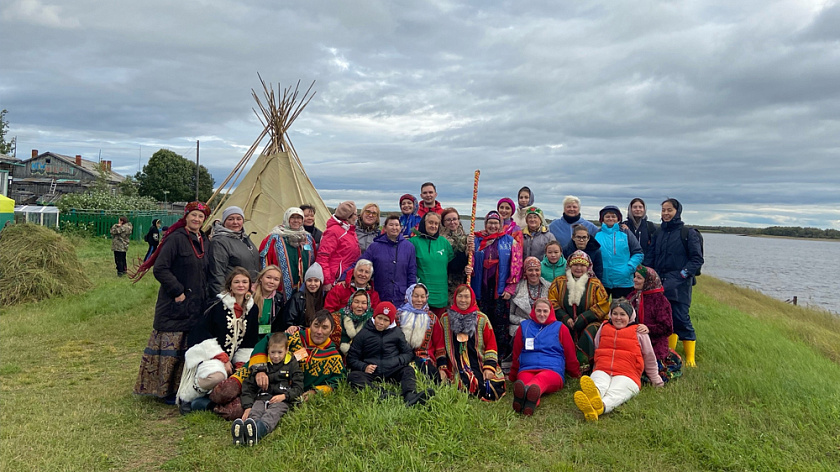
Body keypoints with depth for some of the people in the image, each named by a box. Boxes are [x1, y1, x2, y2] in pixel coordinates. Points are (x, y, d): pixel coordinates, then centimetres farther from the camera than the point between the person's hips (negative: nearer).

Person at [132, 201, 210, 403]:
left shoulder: (203, 241, 11)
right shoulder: (176, 239, -12)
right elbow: (160, 269, -18)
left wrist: (203, 298, 11)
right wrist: (177, 291, -18)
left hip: (195, 306, 7)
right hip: (174, 306, -7)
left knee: (189, 349, 12)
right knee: (169, 348, -1)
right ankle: (165, 390, 10)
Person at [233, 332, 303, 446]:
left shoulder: (292, 365, 13)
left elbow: (298, 388, 8)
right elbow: (249, 386, 15)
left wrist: (284, 396, -11)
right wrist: (247, 407, 0)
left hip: (281, 400, -2)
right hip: (262, 398, 3)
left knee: (271, 415, -36)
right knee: (254, 413, -32)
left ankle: (257, 431, -69)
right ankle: (240, 433, -64)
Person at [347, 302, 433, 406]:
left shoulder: (396, 333, 13)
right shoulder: (363, 334, 9)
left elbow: (409, 353, 16)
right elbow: (351, 358, 11)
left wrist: (398, 361, -5)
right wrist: (364, 367, -9)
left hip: (392, 371, 1)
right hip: (371, 373, -1)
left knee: (408, 370, -25)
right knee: (352, 376, -28)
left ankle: (410, 397, -55)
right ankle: (381, 393, -52)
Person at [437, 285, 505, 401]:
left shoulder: (482, 319, 12)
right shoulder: (445, 318, 12)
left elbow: (491, 344, 9)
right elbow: (441, 345, 11)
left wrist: (489, 367, -5)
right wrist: (441, 368, -1)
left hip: (479, 367, 2)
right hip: (455, 368, -2)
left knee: (490, 389, -25)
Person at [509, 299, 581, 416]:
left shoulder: (560, 328, 16)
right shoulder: (524, 326, 19)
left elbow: (570, 355, 21)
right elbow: (516, 354, 24)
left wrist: (576, 375, 25)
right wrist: (512, 376, 27)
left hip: (553, 371, -1)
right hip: (526, 370, 2)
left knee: (541, 379, -40)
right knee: (525, 379, -38)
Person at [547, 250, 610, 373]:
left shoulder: (595, 284, 7)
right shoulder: (559, 282, 12)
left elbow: (604, 305, -1)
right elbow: (551, 302, 5)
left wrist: (584, 318, -11)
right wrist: (565, 318, -10)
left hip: (589, 323, -1)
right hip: (565, 323, 1)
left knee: (589, 333, -34)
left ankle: (583, 364, -26)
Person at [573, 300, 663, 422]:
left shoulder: (638, 332, 16)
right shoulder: (604, 328, 23)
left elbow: (649, 358, 24)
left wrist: (656, 381, 30)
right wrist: (595, 373, 35)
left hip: (626, 376, -2)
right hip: (602, 372, 2)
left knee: (614, 394, -38)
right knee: (597, 386, -37)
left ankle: (600, 407, -72)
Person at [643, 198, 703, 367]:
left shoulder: (688, 233, -1)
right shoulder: (659, 233, 14)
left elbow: (697, 259, -3)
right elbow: (650, 256, 14)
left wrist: (682, 275, -13)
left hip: (679, 285, -5)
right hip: (660, 283, 5)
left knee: (681, 318, -7)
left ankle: (690, 357, 4)